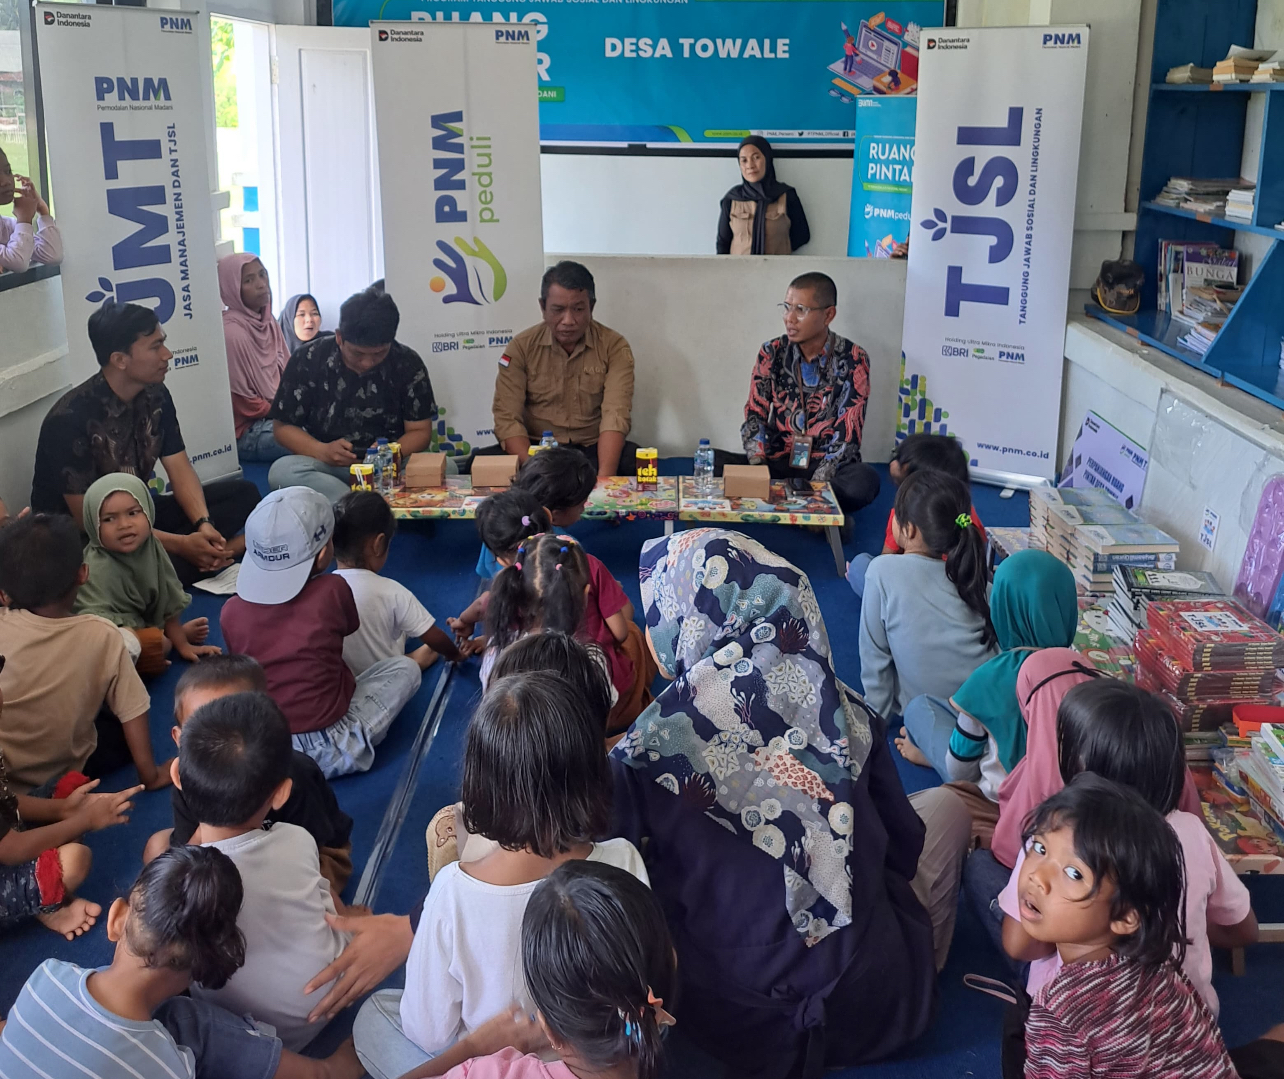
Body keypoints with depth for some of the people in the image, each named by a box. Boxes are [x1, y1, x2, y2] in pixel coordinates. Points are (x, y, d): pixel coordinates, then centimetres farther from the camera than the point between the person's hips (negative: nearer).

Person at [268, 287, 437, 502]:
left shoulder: (408, 364, -1)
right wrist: (322, 451, -19)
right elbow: (282, 426, 1)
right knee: (281, 470, -33)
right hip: (327, 467, 0)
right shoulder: (307, 360, -4)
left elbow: (420, 431, 1)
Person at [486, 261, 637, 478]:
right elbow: (507, 417, -9)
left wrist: (604, 477, -35)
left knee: (634, 463, -32)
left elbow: (616, 414, -17)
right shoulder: (521, 347, -1)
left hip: (593, 450, -1)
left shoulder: (614, 347, -3)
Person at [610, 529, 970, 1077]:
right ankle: (924, 968, 39)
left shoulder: (644, 756, -20)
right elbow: (904, 848, 1)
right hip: (878, 1010, -1)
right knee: (946, 804, 22)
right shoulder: (848, 718, -14)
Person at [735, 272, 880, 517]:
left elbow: (848, 433, -12)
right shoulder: (772, 353, 2)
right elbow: (754, 416, 0)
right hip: (777, 463, 3)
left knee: (864, 481, -36)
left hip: (830, 467, -3)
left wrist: (817, 483, -24)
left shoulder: (852, 360, -7)